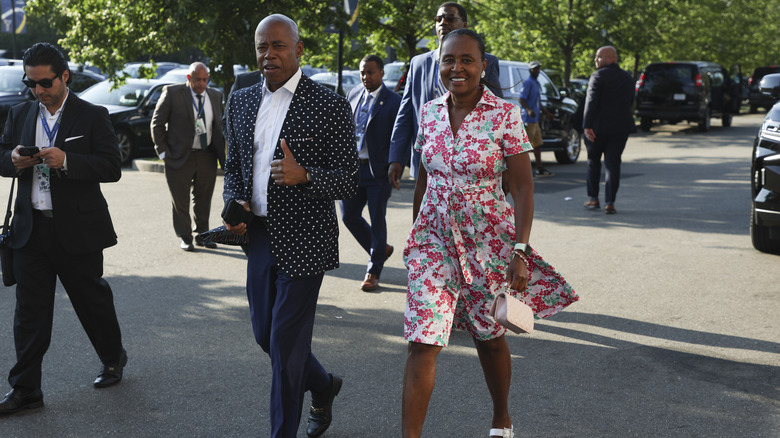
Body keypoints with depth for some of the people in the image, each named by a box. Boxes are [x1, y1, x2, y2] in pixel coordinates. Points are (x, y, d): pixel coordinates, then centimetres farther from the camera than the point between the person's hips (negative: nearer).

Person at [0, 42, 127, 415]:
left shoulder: (92, 116, -3)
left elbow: (112, 168, -10)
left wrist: (67, 161, -24)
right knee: (30, 309, 3)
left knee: (92, 300, 11)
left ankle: (113, 359, 35)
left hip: (77, 229, -3)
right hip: (31, 228, 4)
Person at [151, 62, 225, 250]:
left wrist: (222, 155, 6)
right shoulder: (172, 93, -6)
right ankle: (184, 238, 16)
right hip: (180, 157, -4)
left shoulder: (215, 96, 8)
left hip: (207, 157, 4)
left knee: (204, 199, 11)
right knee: (180, 199, 4)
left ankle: (202, 235, 24)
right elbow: (157, 123, -2)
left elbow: (218, 126, 14)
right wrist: (162, 151, -7)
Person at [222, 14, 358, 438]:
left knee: (286, 342, -1)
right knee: (265, 334, 15)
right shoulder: (240, 101, 8)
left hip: (303, 242, -6)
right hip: (259, 238, 6)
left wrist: (304, 176, -28)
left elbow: (348, 181, -9)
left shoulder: (330, 106, -10)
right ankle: (323, 386, 42)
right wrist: (235, 202, -3)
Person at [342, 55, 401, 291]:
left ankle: (373, 272, 15)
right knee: (349, 216, 8)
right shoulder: (353, 94, 9)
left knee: (377, 220, 3)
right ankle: (381, 249, 31)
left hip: (377, 170, -6)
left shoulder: (393, 101, -8)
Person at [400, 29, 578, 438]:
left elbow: (522, 185, -12)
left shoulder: (504, 115, -11)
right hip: (434, 237, 2)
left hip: (489, 241, -2)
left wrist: (520, 251, -18)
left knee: (490, 338, 16)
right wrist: (415, 234, 17)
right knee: (422, 341, -8)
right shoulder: (430, 113, 1)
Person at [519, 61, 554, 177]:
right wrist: (529, 110, -35)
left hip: (535, 119, 10)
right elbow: (522, 100, -20)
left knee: (538, 144, 12)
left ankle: (540, 169, 16)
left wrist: (546, 112, 32)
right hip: (528, 119, -10)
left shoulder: (536, 83, 19)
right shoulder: (528, 83, -11)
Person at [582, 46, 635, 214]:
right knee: (613, 164, 4)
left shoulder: (598, 76, -11)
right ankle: (609, 202, -3)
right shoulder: (628, 77, 10)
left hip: (599, 127, -4)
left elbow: (591, 102, -19)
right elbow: (630, 102, 15)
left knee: (593, 161, 13)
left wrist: (587, 125, -21)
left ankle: (593, 199, 18)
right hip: (621, 127, 4)